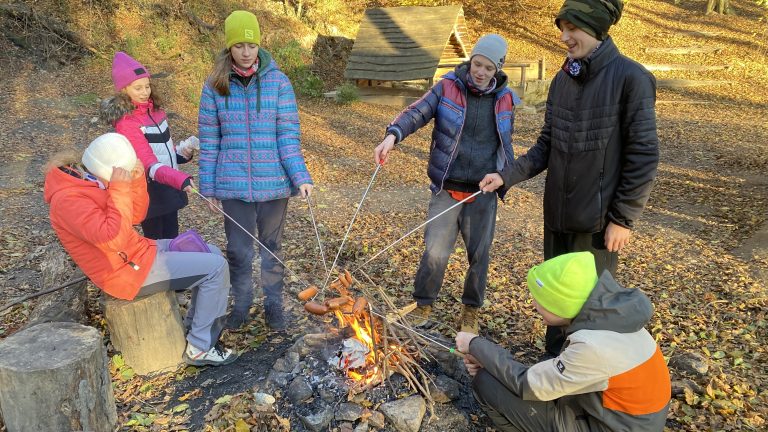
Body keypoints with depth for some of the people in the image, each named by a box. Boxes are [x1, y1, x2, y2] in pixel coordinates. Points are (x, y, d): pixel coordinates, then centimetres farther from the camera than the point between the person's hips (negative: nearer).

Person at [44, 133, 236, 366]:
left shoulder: (90, 180, 6)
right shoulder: (68, 199, -23)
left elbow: (136, 216, 11)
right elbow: (113, 239, -32)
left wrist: (137, 180, -3)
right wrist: (120, 190, -28)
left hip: (137, 250, 10)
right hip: (128, 270, -10)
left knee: (212, 254, 14)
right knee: (216, 268, -14)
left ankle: (194, 327, 21)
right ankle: (200, 348, -4)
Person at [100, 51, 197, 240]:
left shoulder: (155, 110, 6)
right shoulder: (126, 122, -17)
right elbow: (149, 164, -26)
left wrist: (182, 151, -6)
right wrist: (180, 179, -40)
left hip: (170, 186, 7)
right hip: (150, 191, -7)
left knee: (172, 239, 17)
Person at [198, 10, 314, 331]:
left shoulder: (278, 81, -5)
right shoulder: (215, 85, -2)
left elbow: (288, 136, -7)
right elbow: (209, 140, 2)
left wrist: (301, 177, -16)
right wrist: (208, 185, 1)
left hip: (273, 182, 0)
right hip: (233, 184, 1)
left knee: (272, 246, 14)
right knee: (238, 249, 11)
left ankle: (273, 304, 32)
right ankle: (241, 305, 32)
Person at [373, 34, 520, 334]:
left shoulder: (505, 100, 5)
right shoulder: (448, 88, -3)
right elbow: (417, 113, -15)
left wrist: (504, 175, 2)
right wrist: (393, 135, -34)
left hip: (483, 192, 2)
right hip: (447, 189, -2)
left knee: (479, 254, 11)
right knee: (435, 252, -3)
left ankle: (471, 310, 32)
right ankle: (423, 306, 21)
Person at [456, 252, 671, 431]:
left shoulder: (593, 346, -33)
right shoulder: (606, 313, -7)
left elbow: (527, 385, -19)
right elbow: (550, 371, 5)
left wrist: (476, 345, -8)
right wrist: (487, 358, -2)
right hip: (614, 415, 8)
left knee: (486, 383, -11)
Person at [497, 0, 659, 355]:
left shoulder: (630, 78, -13)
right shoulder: (562, 80, 6)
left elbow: (643, 156, -13)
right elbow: (546, 146, 9)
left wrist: (624, 218, -14)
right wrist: (507, 176, -5)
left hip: (598, 218, -6)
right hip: (557, 214, 6)